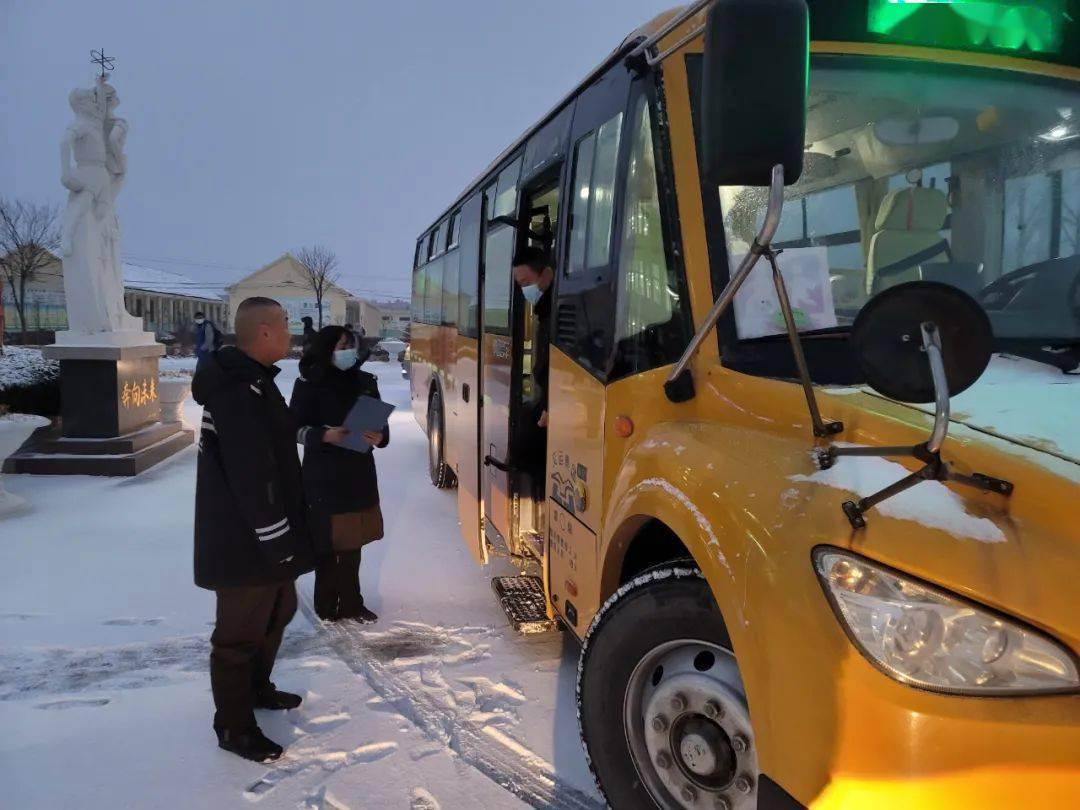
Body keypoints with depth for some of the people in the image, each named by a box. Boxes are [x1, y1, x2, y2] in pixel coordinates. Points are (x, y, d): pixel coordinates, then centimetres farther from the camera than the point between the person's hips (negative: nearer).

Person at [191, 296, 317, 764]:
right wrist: (278, 543, -23)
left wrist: (286, 536, 23)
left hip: (262, 533, 11)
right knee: (241, 632, 4)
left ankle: (256, 688, 44)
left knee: (277, 612, 25)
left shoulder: (252, 381, 11)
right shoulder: (237, 391, -24)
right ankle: (234, 726, 20)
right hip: (245, 541, -11)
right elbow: (252, 476, -27)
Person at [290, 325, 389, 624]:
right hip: (324, 475, -4)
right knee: (327, 542, 3)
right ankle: (327, 605, 16)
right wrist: (326, 436, -25)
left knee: (353, 542, 11)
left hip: (359, 473, 4)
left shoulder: (365, 381, 5)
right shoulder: (309, 384, -7)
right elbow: (296, 428, -8)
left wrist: (380, 437, -13)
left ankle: (351, 603, 23)